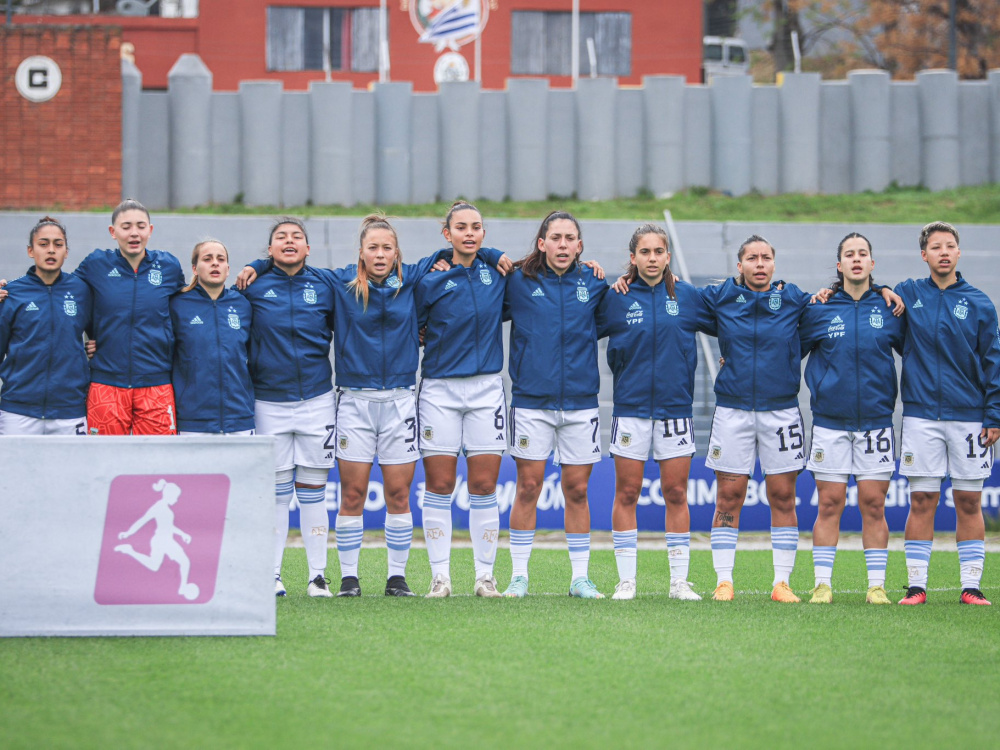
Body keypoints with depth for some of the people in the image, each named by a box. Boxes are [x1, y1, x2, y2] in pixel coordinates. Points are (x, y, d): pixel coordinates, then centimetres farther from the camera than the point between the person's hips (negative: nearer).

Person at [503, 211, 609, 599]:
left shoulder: (593, 284, 5)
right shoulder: (518, 282, 1)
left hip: (580, 402, 1)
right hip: (531, 401, -1)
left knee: (577, 490, 4)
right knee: (528, 487, -1)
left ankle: (580, 577, 12)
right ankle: (518, 576, 6)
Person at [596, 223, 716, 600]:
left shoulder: (687, 297, 3)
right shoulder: (616, 299, -1)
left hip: (675, 405, 1)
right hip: (631, 408, -1)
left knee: (676, 494, 3)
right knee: (626, 494, 1)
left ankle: (679, 580, 7)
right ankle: (626, 579, 6)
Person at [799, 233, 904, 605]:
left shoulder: (890, 308, 4)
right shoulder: (819, 310, 2)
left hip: (876, 418, 0)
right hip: (829, 420, 0)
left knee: (873, 504, 0)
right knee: (830, 504, 0)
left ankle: (877, 584, 5)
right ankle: (822, 583, 5)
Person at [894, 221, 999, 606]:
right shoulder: (908, 295, 6)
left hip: (968, 416, 0)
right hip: (920, 414, 0)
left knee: (969, 501, 2)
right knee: (921, 501, 0)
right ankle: (916, 585, 4)